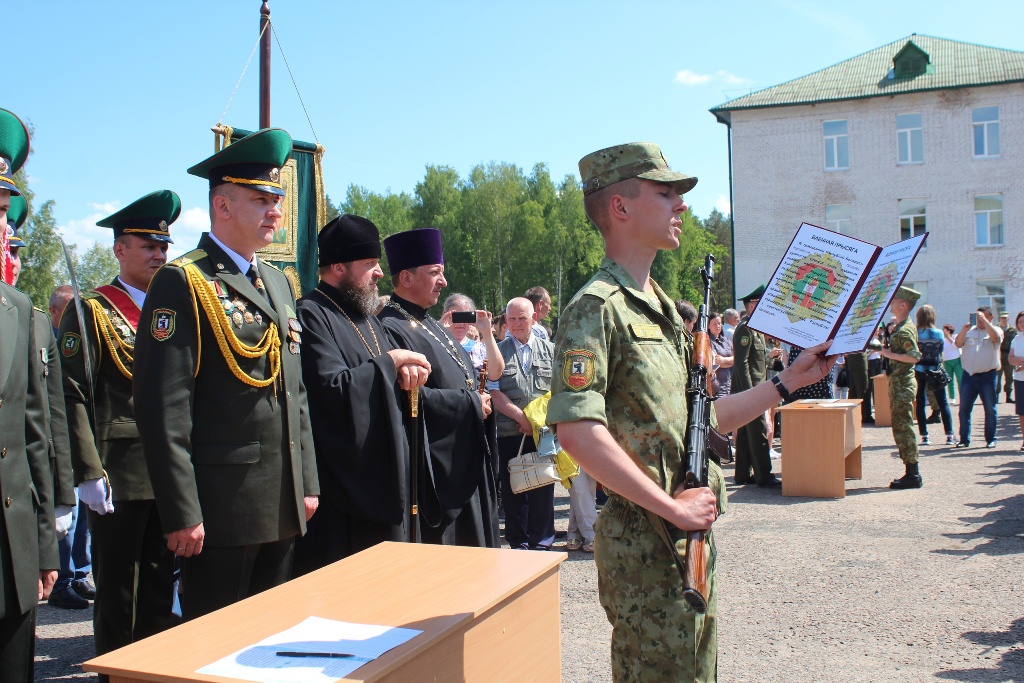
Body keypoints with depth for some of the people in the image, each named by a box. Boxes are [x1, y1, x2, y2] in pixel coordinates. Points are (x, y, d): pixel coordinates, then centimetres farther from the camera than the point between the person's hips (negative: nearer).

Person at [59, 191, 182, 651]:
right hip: (117, 475, -5)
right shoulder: (92, 312, -4)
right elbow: (72, 397, -11)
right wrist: (88, 474, -16)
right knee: (117, 593, 5)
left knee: (161, 586, 14)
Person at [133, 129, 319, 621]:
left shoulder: (279, 284, 15)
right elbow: (163, 408, -15)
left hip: (282, 507, 7)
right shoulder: (183, 283, -9)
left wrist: (307, 483, 14)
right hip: (221, 505, -7)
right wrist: (182, 511, -17)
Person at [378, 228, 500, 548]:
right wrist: (471, 403, -16)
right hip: (436, 469, -10)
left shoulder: (432, 326, 16)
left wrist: (478, 399, 4)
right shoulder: (391, 329, -16)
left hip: (467, 462, 10)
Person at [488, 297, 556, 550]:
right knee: (513, 490, 5)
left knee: (543, 489, 3)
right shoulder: (498, 352, 6)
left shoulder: (549, 350, 11)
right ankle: (518, 543, 16)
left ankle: (542, 543, 14)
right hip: (510, 433, 0)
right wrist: (522, 417, -11)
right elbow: (494, 392, -2)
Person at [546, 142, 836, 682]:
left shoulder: (663, 309, 15)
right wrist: (672, 508, -22)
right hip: (646, 546, -9)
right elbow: (577, 431, -26)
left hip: (692, 536, 9)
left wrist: (789, 381, 17)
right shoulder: (597, 308, -15)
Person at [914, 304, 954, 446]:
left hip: (919, 370, -1)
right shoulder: (938, 333, -5)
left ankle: (924, 436, 3)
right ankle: (949, 435, 5)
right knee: (943, 402, 8)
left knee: (920, 403, 6)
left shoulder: (915, 334, -8)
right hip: (935, 370, 1)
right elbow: (941, 351, 5)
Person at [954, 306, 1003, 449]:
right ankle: (964, 439, 6)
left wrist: (984, 320, -16)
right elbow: (958, 343, 1)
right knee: (964, 408, 0)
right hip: (969, 374, 2)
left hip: (988, 375, -2)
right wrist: (964, 330, -14)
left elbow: (996, 337, -17)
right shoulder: (969, 330, 14)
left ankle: (990, 439, 12)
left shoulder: (995, 329, 7)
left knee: (990, 409, 4)